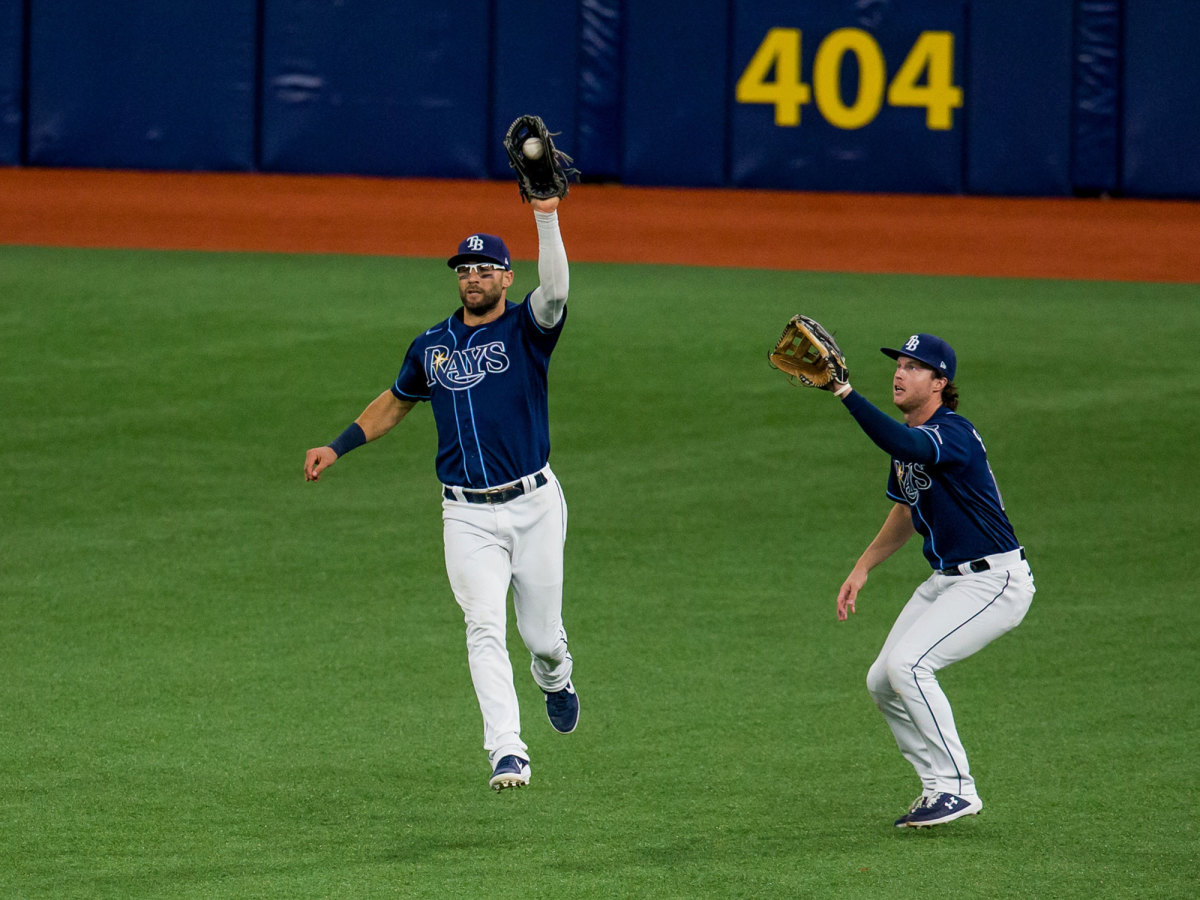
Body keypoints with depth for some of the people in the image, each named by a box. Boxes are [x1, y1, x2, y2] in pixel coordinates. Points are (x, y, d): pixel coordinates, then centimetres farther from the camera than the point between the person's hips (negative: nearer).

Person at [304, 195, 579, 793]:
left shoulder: (527, 329, -1)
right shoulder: (431, 347, 10)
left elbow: (555, 290, -24)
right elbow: (396, 402, 27)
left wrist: (546, 215, -34)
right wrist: (338, 447, 20)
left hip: (534, 506, -1)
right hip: (468, 517, 1)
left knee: (542, 636, 9)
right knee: (485, 628, -16)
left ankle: (555, 681, 46)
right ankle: (507, 752, -23)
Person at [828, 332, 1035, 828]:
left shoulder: (953, 432, -21)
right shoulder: (909, 437, 9)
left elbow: (901, 443, -44)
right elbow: (906, 511, 24)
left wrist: (843, 391, -49)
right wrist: (861, 570, 18)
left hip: (995, 581, -10)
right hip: (946, 579, 10)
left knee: (907, 664, -23)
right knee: (882, 682, 7)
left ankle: (956, 788, -14)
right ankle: (939, 788, 18)